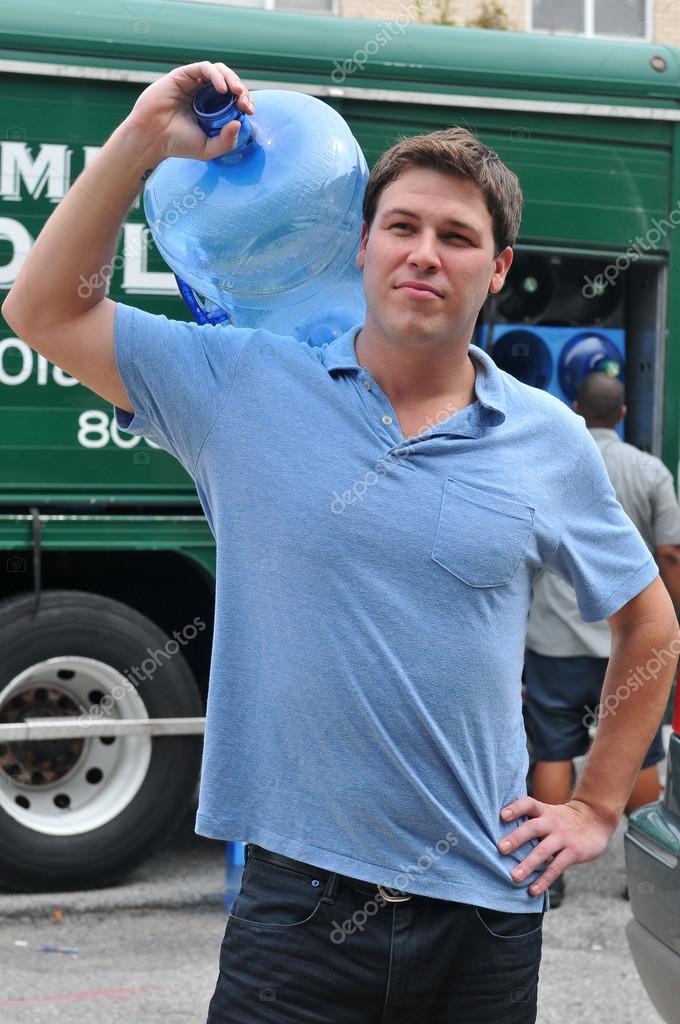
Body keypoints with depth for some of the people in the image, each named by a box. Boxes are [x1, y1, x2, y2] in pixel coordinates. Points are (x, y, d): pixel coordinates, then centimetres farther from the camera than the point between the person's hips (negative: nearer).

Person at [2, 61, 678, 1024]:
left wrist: (598, 807, 11)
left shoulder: (551, 441, 3)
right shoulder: (249, 387, -1)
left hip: (487, 911, 2)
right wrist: (144, 139, -7)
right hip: (300, 900, -2)